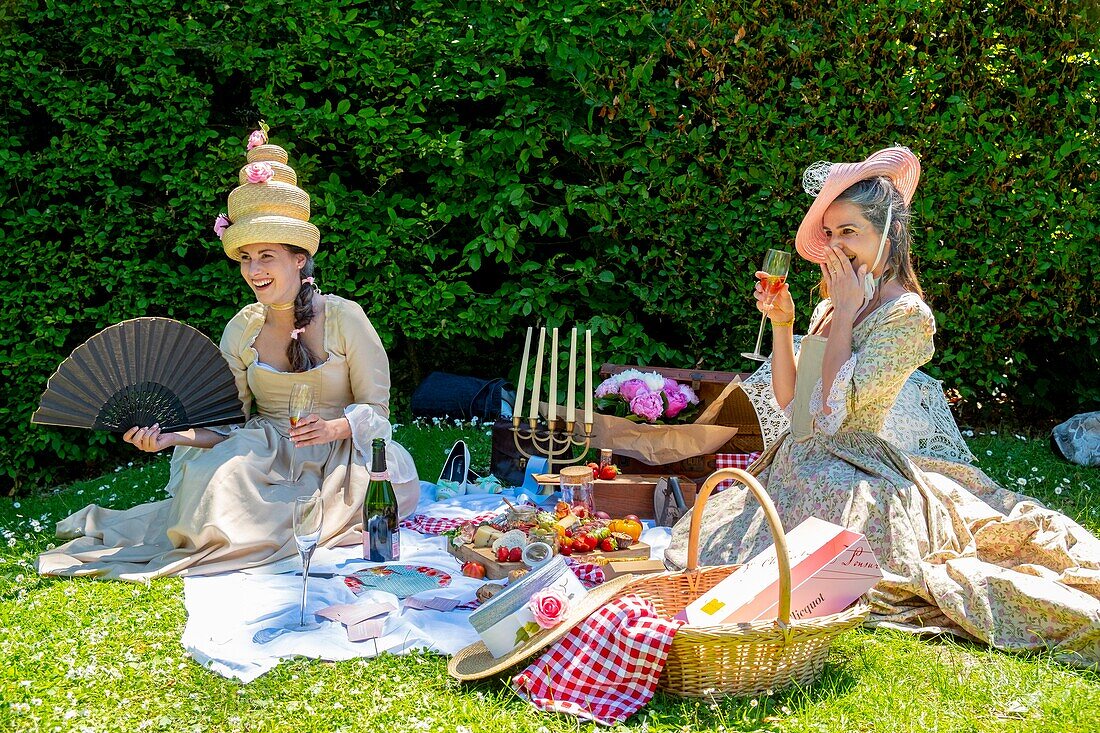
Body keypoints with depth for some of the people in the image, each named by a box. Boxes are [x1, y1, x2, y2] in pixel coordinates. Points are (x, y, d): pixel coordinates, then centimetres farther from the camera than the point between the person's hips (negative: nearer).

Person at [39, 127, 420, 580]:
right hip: (266, 452, 1)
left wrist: (334, 427, -26)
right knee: (219, 475, -30)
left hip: (337, 454, 0)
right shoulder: (243, 329, 1)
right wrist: (170, 436, -18)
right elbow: (226, 423, 0)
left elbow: (375, 410, -5)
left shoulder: (343, 317, -9)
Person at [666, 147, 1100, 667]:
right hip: (797, 466, 9)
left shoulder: (907, 314, -14)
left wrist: (846, 311, -13)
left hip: (851, 482, -9)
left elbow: (836, 403, -22)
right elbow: (787, 398, 12)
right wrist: (781, 322, 1)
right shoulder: (831, 307, 12)